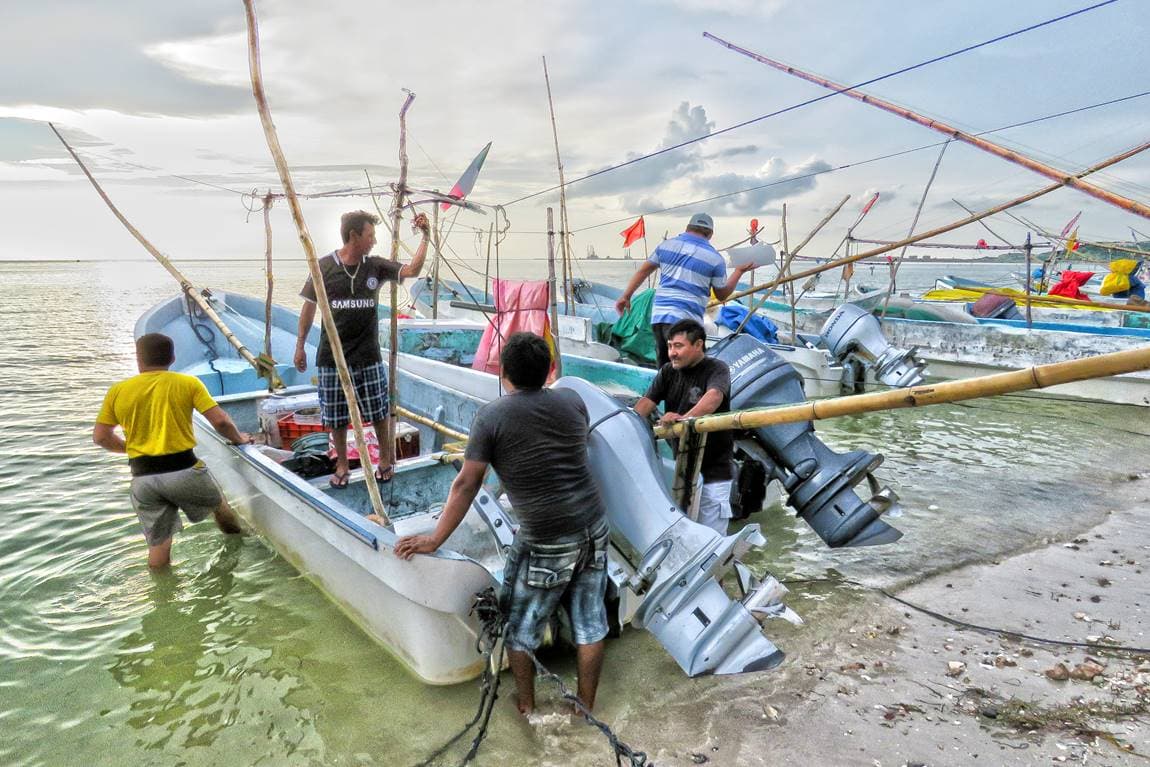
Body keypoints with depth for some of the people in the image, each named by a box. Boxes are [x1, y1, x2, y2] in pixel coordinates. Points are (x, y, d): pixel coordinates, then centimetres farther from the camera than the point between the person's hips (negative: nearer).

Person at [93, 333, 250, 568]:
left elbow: (100, 437, 8)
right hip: (183, 469, -2)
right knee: (219, 506, 25)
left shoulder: (118, 391, 6)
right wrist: (239, 439, 11)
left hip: (142, 477, 2)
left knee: (158, 544, 14)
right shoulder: (188, 383, -1)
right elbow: (220, 421, -7)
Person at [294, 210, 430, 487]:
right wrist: (300, 345, 4)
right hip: (332, 357, -1)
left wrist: (425, 237, -16)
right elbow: (309, 306, 3)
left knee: (379, 412, 8)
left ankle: (385, 459, 29)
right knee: (336, 416, 10)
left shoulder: (376, 266, 1)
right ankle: (342, 465, 28)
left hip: (368, 356, 1)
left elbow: (412, 270, -7)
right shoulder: (324, 266, -4)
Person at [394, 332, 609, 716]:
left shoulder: (491, 417, -10)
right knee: (589, 623, 17)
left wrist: (435, 540, 0)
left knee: (520, 626, 18)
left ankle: (527, 706, 34)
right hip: (595, 529, 5)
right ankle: (586, 707, 32)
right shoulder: (572, 400, 3)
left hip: (546, 543, -5)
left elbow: (466, 485, -9)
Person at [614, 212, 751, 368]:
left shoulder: (667, 245, 12)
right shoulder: (715, 258, 1)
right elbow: (722, 295, 10)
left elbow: (643, 271, 17)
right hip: (684, 320, -5)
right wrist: (739, 271, 21)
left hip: (658, 315, 5)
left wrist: (626, 296, 23)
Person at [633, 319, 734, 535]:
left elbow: (713, 398, -29)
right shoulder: (668, 372, 8)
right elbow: (646, 402, -3)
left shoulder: (717, 369, -8)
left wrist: (685, 418, -46)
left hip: (713, 470, -5)